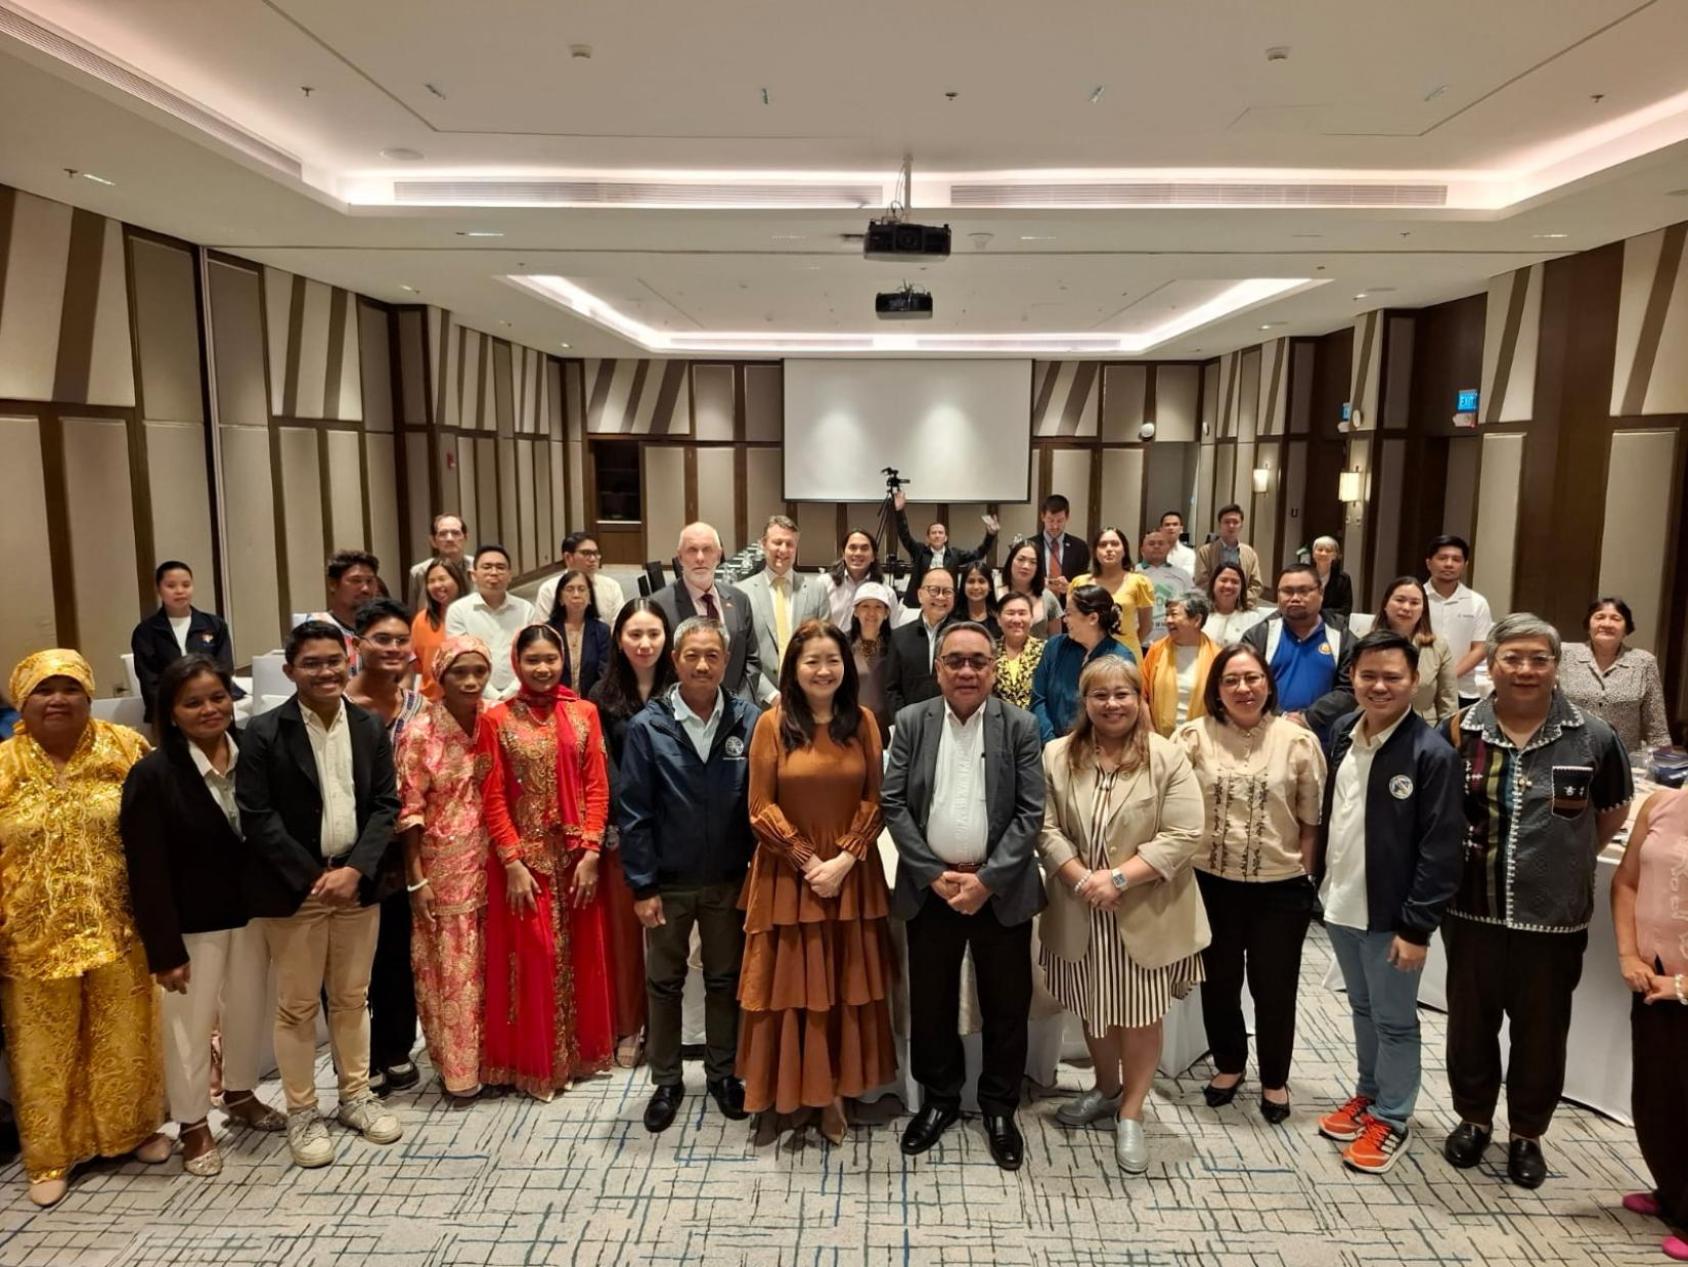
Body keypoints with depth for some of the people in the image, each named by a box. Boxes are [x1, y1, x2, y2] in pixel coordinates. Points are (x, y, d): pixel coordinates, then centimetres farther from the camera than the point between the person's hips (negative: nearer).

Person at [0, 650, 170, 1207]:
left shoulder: (124, 748, -5)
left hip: (118, 928, 0)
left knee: (124, 1036, 15)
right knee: (45, 1050, 13)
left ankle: (133, 1129, 36)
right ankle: (50, 1155, 31)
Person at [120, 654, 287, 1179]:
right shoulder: (152, 775, -17)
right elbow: (147, 872, -15)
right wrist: (165, 950, -15)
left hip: (251, 911, 4)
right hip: (192, 922, -4)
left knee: (248, 1010, 20)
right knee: (189, 1025, 11)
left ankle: (240, 1094, 43)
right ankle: (193, 1126, 30)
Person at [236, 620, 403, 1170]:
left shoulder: (370, 726, 3)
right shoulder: (264, 732, -8)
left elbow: (386, 804, 2)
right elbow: (256, 817, -11)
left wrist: (355, 868, -11)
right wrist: (312, 877, -14)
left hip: (357, 881, 3)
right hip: (294, 887, -3)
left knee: (352, 998, 15)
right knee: (297, 1005, 8)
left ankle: (356, 1097, 30)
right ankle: (301, 1113, 23)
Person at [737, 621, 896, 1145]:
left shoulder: (862, 722, 2)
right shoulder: (773, 723, -5)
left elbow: (875, 800, 0)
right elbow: (761, 808, -6)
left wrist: (843, 859, -11)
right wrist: (808, 860, -11)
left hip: (852, 876, 2)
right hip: (786, 875, -2)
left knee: (844, 987, 10)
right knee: (786, 986, 6)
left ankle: (833, 1093, 24)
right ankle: (783, 1096, 20)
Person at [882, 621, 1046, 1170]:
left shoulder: (1020, 726, -4)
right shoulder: (911, 722, -1)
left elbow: (1030, 812, -7)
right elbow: (893, 804, -4)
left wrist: (987, 879, -14)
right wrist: (935, 875, -11)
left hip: (1001, 891, -1)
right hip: (929, 888, 1)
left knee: (1006, 1006, 11)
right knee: (931, 1003, 13)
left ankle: (999, 1107, 31)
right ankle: (939, 1099, 33)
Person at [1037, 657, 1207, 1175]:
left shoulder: (1168, 758, -9)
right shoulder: (1057, 756, -2)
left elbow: (1183, 835, -14)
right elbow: (1045, 827, -5)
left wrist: (1119, 877, -19)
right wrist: (1081, 879, -18)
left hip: (1145, 913, -2)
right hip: (1080, 911, 3)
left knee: (1140, 1013, 8)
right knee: (1092, 1007, 18)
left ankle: (1130, 1113, 26)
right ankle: (1106, 1089, 42)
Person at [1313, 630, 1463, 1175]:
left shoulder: (1432, 753, -18)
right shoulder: (1341, 732, 1)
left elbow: (1441, 850, -18)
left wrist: (1417, 927, -17)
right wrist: (1321, 880, 11)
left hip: (1391, 915, -6)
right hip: (1340, 904, 6)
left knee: (1393, 1021, 10)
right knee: (1362, 1009, 23)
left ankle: (1392, 1119, 28)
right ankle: (1368, 1095, 40)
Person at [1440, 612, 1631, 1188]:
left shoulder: (1592, 738, -7)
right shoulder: (1460, 731, -5)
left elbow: (1613, 812, 10)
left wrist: (1567, 861, 6)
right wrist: (1457, 860, 3)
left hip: (1553, 918, -1)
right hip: (1471, 911, 1)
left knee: (1540, 1031, 14)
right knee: (1469, 1022, 15)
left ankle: (1527, 1133, 35)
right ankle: (1473, 1117, 37)